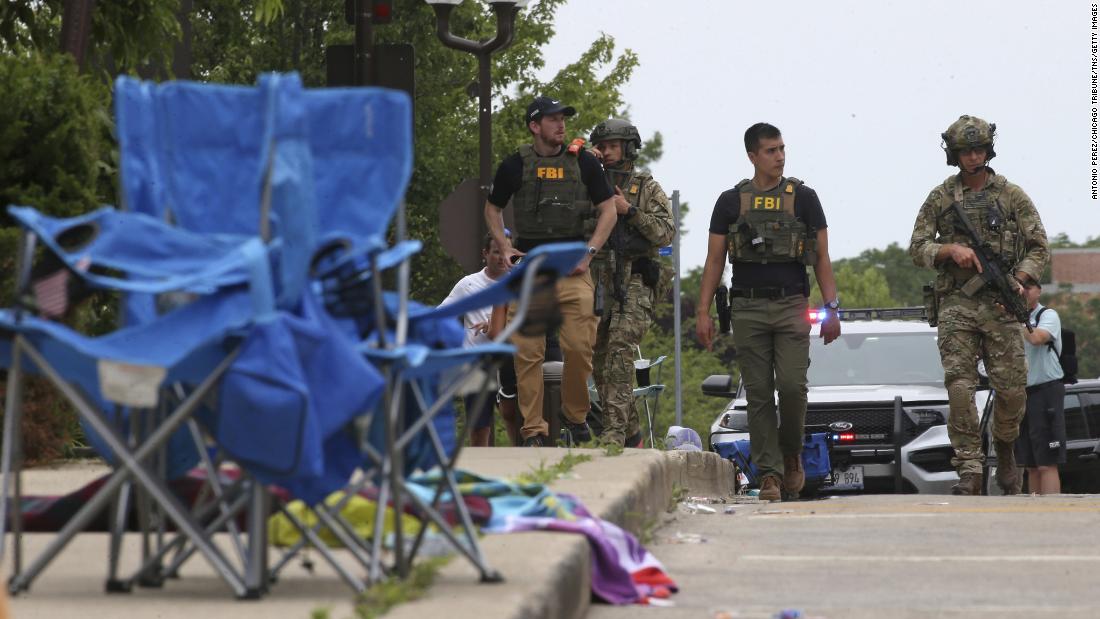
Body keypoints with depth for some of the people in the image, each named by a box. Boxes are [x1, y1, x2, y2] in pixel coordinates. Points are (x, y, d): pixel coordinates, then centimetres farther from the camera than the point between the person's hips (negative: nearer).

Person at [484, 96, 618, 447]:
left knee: (579, 348, -9)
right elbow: (493, 208, 20)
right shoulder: (515, 166, 7)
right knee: (527, 353, -3)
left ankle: (576, 417, 12)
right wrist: (504, 247, 4)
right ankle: (534, 431, 1)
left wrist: (589, 252, -2)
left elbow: (608, 210, 10)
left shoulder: (583, 163, 6)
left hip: (572, 268, 0)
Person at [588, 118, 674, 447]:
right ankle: (631, 432, 17)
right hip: (601, 281, 5)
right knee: (599, 360, 5)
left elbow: (665, 233, -3)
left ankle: (615, 431, -28)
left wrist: (630, 210, -13)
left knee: (619, 350, -22)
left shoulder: (647, 188, 5)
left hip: (635, 283, -5)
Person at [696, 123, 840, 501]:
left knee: (792, 385, -13)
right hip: (748, 309, 1)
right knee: (759, 393, -1)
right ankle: (769, 473, 2)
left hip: (791, 306, -1)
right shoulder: (731, 202, 9)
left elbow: (822, 258, 8)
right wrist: (703, 311, 1)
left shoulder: (803, 198, 7)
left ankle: (792, 454, 11)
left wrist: (831, 308, -1)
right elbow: (714, 260, 10)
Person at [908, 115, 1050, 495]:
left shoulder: (1012, 195, 8)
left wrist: (1019, 280, -10)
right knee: (959, 386, -11)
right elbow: (917, 249, 9)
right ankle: (970, 471, -10)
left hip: (1000, 305, 0)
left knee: (1012, 387, -2)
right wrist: (950, 250, -10)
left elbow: (1039, 247, 7)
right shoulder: (939, 199, 9)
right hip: (955, 303, 0)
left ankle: (1005, 452, 25)